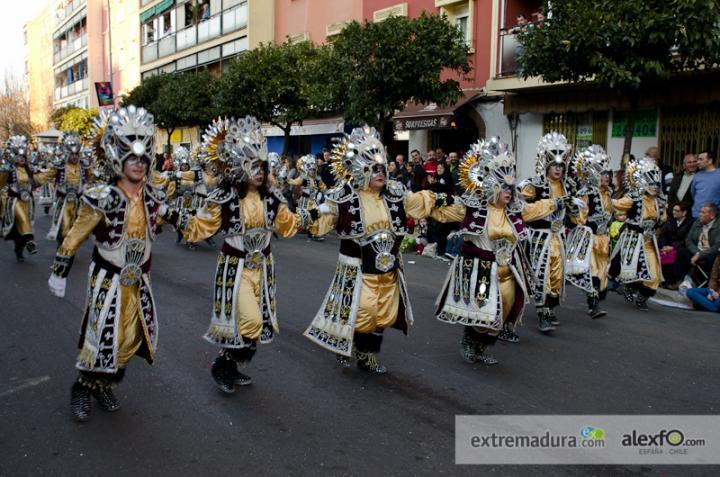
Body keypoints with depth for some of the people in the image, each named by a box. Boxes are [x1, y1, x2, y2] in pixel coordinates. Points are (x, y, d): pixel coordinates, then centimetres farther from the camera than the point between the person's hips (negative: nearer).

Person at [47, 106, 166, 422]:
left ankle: (103, 385, 33)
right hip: (108, 279, -5)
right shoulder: (103, 200, -18)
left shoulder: (153, 197, -3)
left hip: (138, 280, 5)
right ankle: (82, 388, 25)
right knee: (103, 338, -1)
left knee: (132, 338, 11)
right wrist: (59, 274, -4)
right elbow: (73, 239, -9)